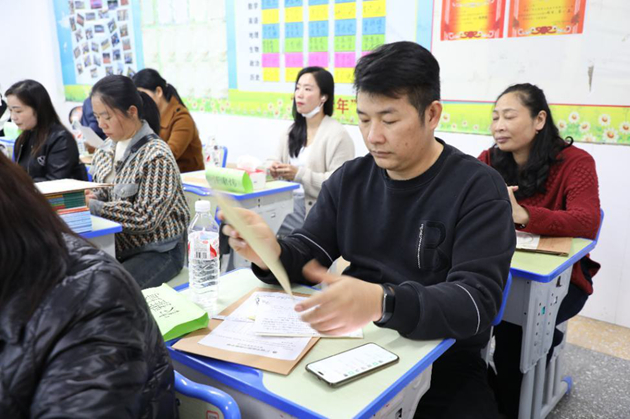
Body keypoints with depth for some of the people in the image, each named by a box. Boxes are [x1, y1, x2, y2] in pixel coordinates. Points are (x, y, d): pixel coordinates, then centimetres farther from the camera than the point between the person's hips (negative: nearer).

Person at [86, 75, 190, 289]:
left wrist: (93, 206, -21)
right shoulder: (107, 149, 6)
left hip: (158, 252, -6)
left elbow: (145, 218, -22)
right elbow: (106, 196, 12)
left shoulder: (157, 157, -18)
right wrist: (87, 196, -10)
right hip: (118, 246, 7)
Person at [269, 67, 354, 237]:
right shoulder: (292, 130, 13)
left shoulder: (337, 134, -11)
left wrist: (300, 175, -26)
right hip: (286, 204, 6)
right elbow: (278, 160, 14)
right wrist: (274, 168, -11)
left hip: (315, 211, -6)